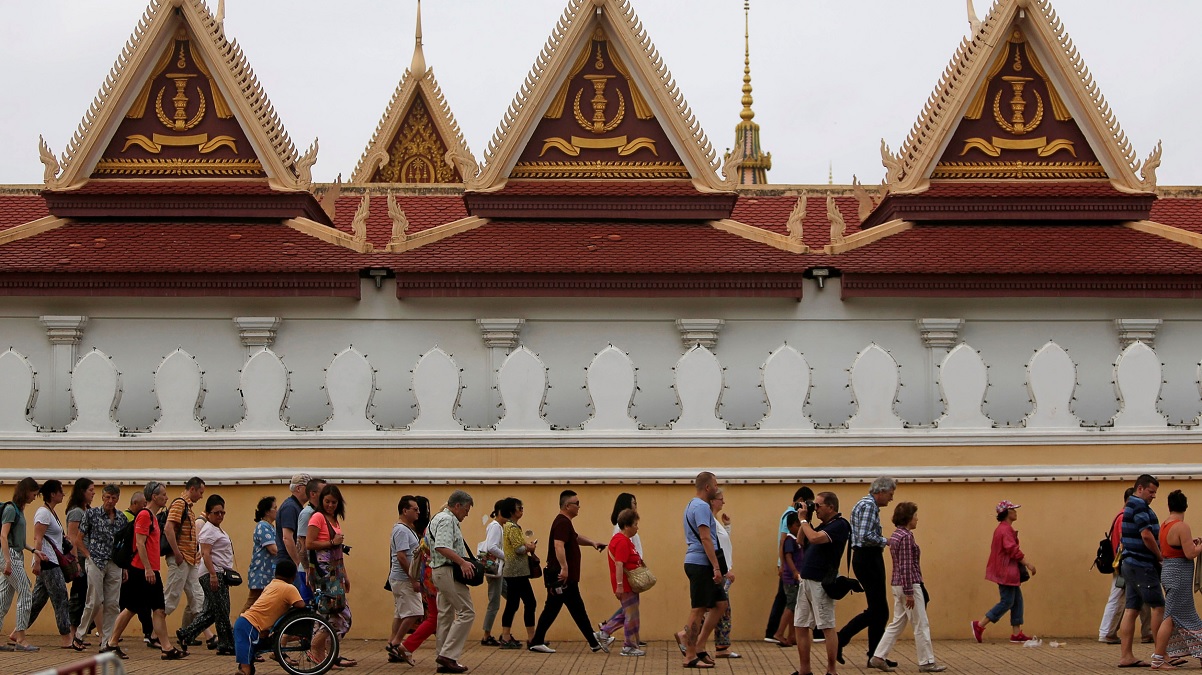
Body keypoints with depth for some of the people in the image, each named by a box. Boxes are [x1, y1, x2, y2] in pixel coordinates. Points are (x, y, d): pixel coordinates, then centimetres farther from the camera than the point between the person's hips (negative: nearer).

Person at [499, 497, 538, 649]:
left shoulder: (510, 526, 17)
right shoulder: (513, 527, -13)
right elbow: (518, 548, -20)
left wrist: (528, 547, 7)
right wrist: (530, 547, -4)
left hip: (512, 572, 10)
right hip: (517, 572, -10)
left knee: (512, 605, 9)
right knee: (530, 603, -6)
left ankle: (506, 638, 10)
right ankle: (531, 638, -5)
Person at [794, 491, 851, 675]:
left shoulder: (840, 525, -10)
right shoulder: (823, 525, 18)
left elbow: (815, 538, -24)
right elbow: (800, 541, 24)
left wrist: (803, 520, -9)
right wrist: (804, 521, 12)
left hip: (821, 583, -9)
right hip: (806, 581, 9)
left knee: (827, 627, -5)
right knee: (800, 627, 9)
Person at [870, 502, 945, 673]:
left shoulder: (896, 535, 12)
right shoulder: (906, 537, -17)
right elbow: (906, 566, -20)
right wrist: (909, 593, -20)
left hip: (898, 584, 10)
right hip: (909, 584, -10)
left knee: (897, 623, 12)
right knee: (921, 624, 0)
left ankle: (878, 657, 9)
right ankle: (926, 662, 6)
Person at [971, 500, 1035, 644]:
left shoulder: (1001, 528, 16)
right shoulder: (1006, 530, -17)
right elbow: (1013, 550, -23)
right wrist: (1028, 564, -18)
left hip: (1008, 571, 11)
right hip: (1006, 572, -11)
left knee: (1017, 601, 10)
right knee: (1007, 602, -7)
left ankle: (1016, 633, 9)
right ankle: (979, 625, -3)